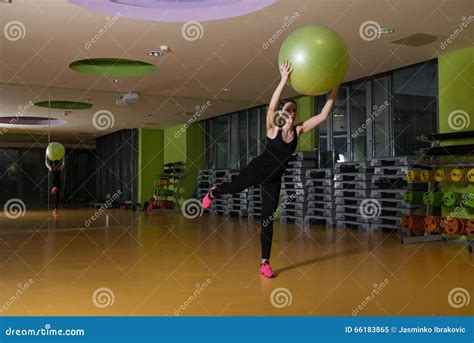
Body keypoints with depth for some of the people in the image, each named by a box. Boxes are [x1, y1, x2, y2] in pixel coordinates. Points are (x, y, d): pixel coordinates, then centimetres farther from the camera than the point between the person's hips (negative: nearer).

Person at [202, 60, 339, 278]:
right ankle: (214, 192, 59)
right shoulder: (273, 129, -17)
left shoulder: (298, 131, -7)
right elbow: (271, 106, -36)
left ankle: (265, 263, 6)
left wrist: (333, 92, -19)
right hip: (257, 170, -3)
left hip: (274, 179, 3)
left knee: (268, 218, 2)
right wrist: (284, 80, -43)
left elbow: (323, 116, -10)